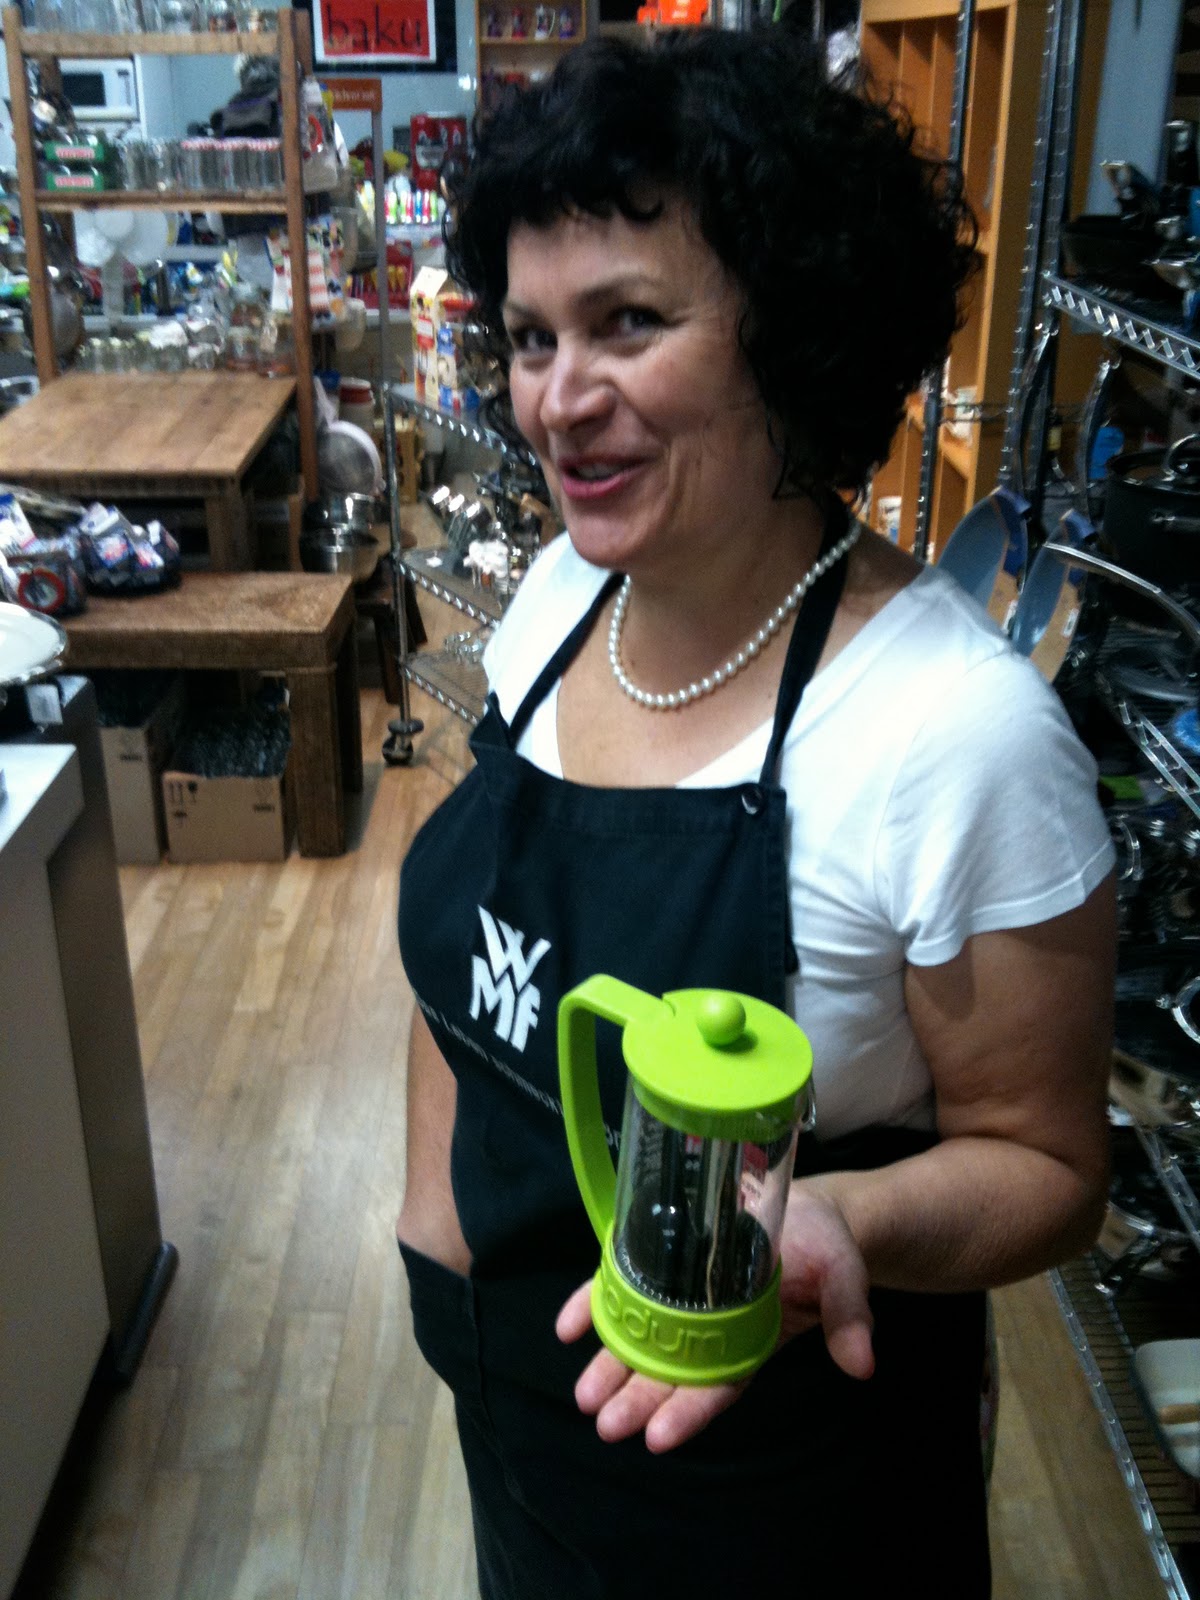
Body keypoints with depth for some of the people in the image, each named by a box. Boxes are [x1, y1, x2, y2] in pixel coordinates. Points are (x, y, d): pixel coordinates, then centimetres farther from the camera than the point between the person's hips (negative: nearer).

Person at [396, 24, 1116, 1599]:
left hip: (775, 1474, -5)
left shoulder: (963, 731, -29)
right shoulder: (561, 593, -8)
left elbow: (1043, 1161, -18)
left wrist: (833, 1219, -36)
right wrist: (433, 1190, 0)